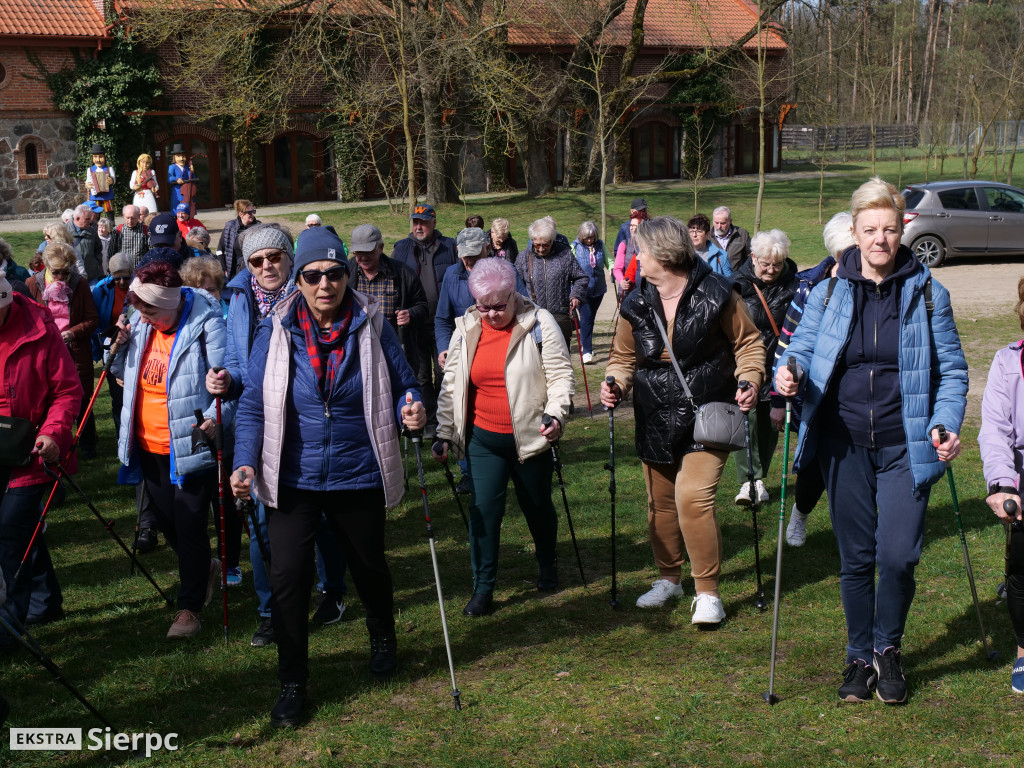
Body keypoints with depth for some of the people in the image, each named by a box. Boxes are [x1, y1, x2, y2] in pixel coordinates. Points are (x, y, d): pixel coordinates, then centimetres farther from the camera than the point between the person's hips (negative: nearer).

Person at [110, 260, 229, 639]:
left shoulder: (206, 325, -17)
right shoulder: (140, 323, 4)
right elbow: (124, 374, 16)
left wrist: (215, 416, -31)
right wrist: (121, 347, -4)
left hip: (190, 446, -7)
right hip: (149, 447, 7)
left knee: (189, 527, -1)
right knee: (166, 521, 19)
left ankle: (189, 607, 13)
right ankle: (205, 567, 45)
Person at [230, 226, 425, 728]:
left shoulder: (372, 327, -5)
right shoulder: (275, 333, -6)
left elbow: (403, 388, 3)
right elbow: (253, 405, -3)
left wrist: (410, 412, -20)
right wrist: (246, 462, -16)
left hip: (358, 478, 1)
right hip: (293, 479, 0)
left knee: (369, 567, 19)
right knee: (287, 577, -5)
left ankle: (382, 638, 50)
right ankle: (292, 683, 13)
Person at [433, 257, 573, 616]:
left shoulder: (539, 324, -8)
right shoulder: (466, 329, 2)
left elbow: (561, 374, -6)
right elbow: (451, 384, 8)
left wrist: (555, 414, -21)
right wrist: (444, 433, 6)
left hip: (530, 436, -2)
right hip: (483, 438, 2)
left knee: (537, 505, 14)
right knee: (484, 509, -3)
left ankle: (547, 565, 39)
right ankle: (483, 587, 6)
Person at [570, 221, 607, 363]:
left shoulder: (600, 245, 2)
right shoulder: (575, 247, -8)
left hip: (598, 288, 4)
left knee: (591, 318, 16)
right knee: (586, 318, -12)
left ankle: (585, 344, 34)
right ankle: (586, 351, -11)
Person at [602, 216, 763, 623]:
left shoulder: (715, 294, -10)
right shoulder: (636, 304, 2)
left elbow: (748, 342, 0)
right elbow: (624, 355, 12)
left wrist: (748, 379, -16)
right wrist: (615, 382, -9)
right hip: (656, 421, 5)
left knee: (693, 497, -17)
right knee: (661, 502, 13)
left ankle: (708, 592, -2)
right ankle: (668, 578, 34)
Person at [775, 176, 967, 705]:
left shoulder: (927, 293, 1)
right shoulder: (829, 293, 3)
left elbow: (951, 370, 4)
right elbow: (802, 348, 7)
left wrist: (946, 425, -11)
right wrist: (787, 374, -18)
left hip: (904, 447, -1)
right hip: (844, 445, 1)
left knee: (898, 555, -8)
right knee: (856, 557, 9)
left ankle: (888, 650, 19)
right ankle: (859, 658, 27)